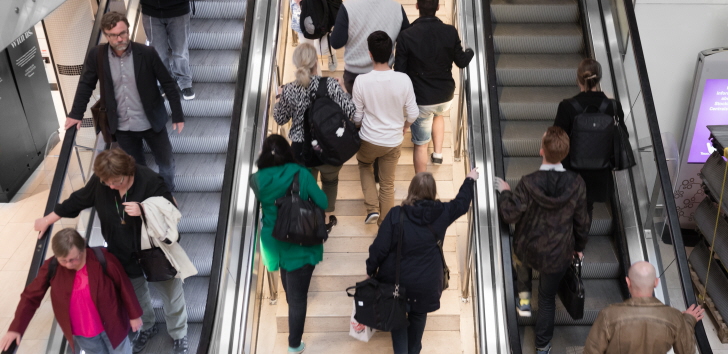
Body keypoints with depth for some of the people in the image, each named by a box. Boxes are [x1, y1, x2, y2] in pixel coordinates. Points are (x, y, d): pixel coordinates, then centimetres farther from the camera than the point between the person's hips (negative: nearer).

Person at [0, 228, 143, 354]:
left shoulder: (102, 259, -24)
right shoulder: (51, 268, -17)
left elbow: (124, 286, -13)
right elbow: (31, 297, -5)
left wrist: (134, 314, -4)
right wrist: (15, 329, -11)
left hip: (111, 326, -2)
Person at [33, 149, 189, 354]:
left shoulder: (149, 181, -28)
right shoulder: (98, 182, -14)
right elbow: (78, 200, 3)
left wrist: (143, 211, -39)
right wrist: (48, 220, 13)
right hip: (124, 257, 4)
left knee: (171, 295, 14)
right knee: (136, 295, 26)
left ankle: (179, 336, 40)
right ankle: (147, 328, 55)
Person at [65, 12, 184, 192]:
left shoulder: (147, 53, -15)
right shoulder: (96, 55, -10)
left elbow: (168, 84, -8)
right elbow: (86, 84, 5)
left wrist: (178, 115, -7)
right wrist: (76, 114, 7)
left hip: (151, 123, -1)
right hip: (122, 127, 1)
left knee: (166, 162, 15)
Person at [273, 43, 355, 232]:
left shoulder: (288, 91, -14)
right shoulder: (331, 85, -19)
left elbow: (280, 118, 1)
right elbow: (349, 112, -13)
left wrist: (279, 97, 18)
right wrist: (344, 91, 3)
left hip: (302, 152, 1)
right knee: (330, 181, 31)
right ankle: (328, 217, 46)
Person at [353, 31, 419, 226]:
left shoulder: (361, 81, -20)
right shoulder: (403, 79, -18)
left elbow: (357, 116, -9)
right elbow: (413, 113, -8)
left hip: (369, 140, -1)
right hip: (394, 142, 1)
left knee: (364, 165, 31)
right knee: (388, 184, 19)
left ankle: (372, 208, 18)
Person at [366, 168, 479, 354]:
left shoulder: (396, 214, -17)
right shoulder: (441, 213, -10)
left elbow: (380, 247, -14)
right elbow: (461, 203, 11)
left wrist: (371, 269, 3)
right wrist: (470, 180, 27)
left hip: (396, 278, -2)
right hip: (426, 282, 2)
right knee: (418, 316, 26)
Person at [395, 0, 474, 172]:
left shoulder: (406, 36, -18)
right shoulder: (450, 32, -12)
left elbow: (400, 72, -13)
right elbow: (461, 62, 3)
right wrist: (470, 52, 26)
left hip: (420, 99, -3)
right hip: (446, 96, 3)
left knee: (421, 145, 10)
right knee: (438, 114, 39)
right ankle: (438, 153, 38)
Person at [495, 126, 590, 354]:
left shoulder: (529, 184, -27)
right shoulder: (577, 184, -18)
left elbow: (510, 215, -19)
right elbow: (581, 222, -5)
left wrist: (504, 192, -1)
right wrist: (579, 246, 13)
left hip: (527, 250, -1)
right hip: (558, 255, 1)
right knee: (547, 299, 21)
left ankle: (524, 299, 39)